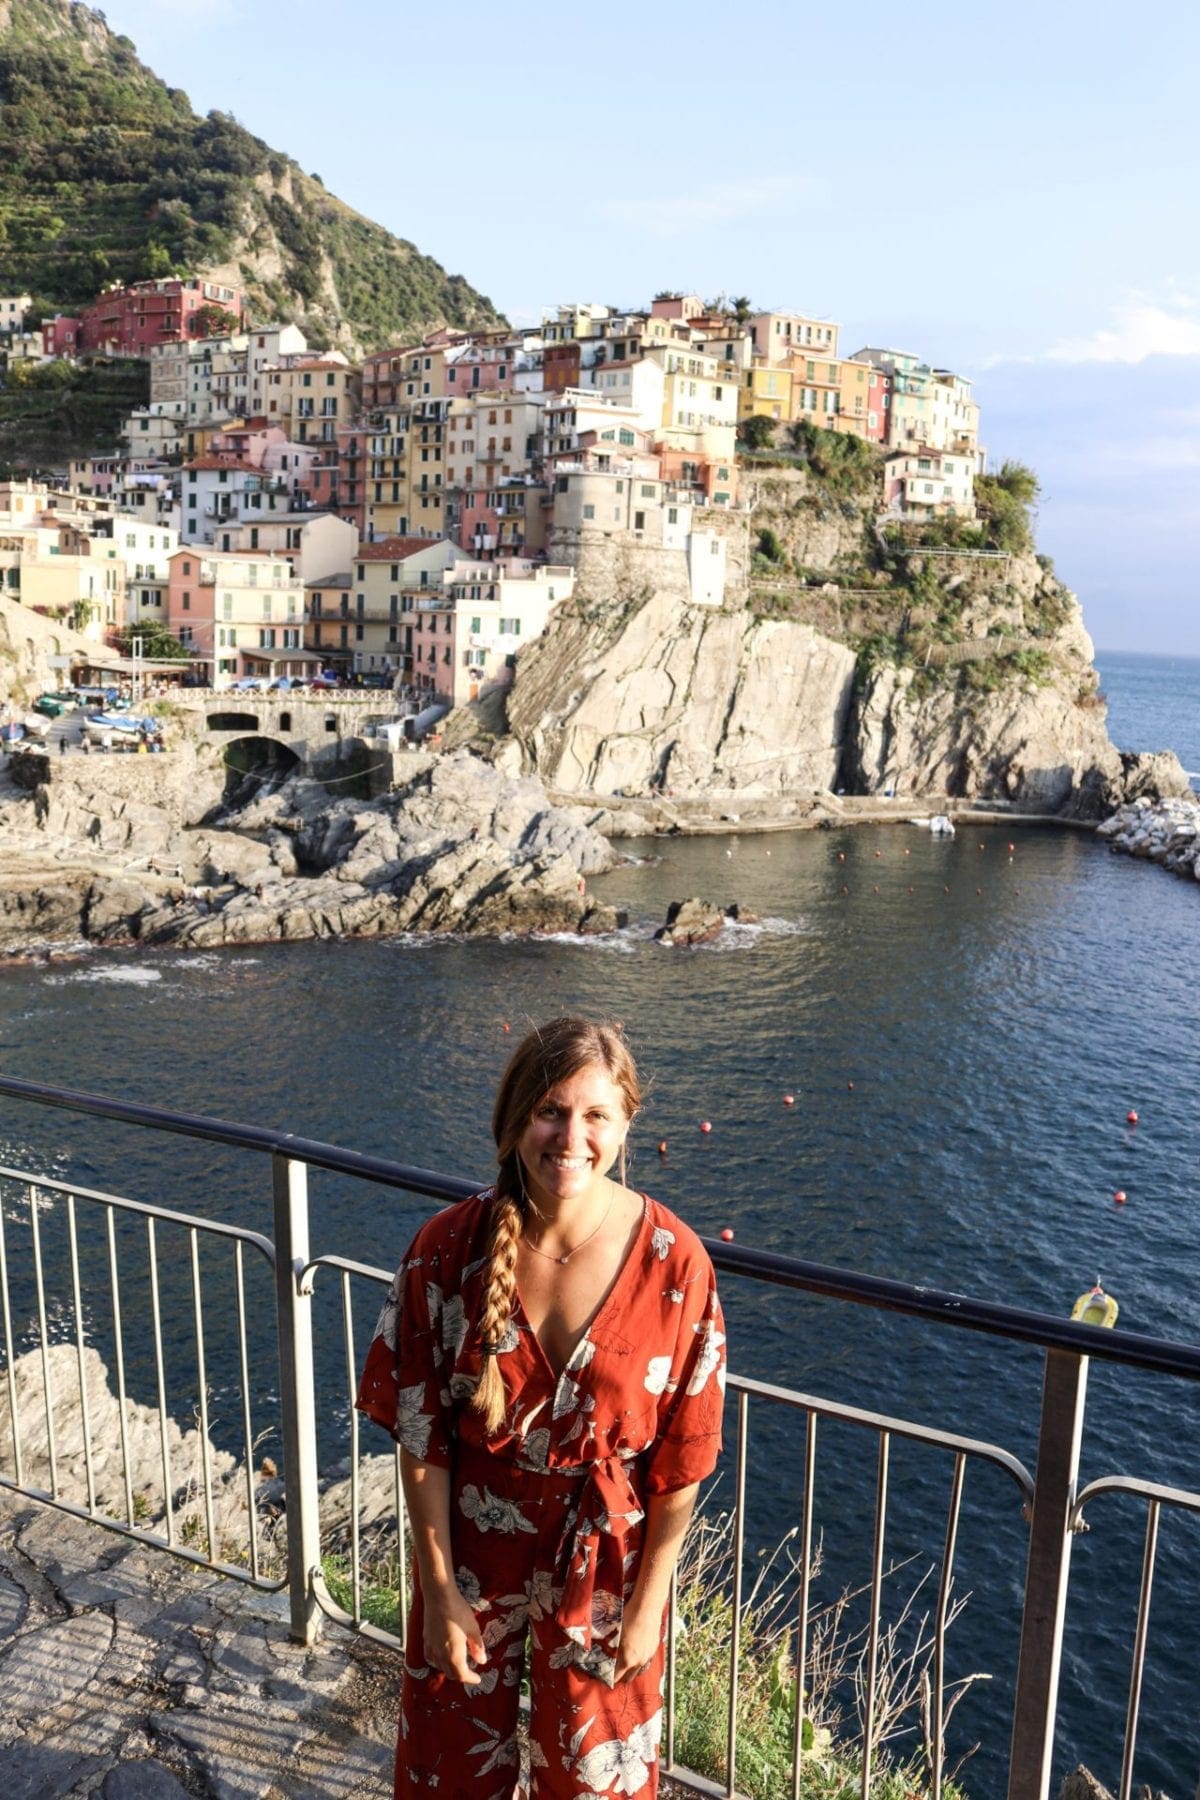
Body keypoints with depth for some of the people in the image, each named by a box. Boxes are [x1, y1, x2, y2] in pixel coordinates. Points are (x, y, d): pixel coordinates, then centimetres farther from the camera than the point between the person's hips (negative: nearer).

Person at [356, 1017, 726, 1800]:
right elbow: (422, 1435, -10)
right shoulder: (449, 1248, -19)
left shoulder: (673, 1261, -21)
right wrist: (438, 1586, -6)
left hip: (604, 1561, -1)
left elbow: (683, 1456, -11)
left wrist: (647, 1603, -6)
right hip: (473, 1549, 1)